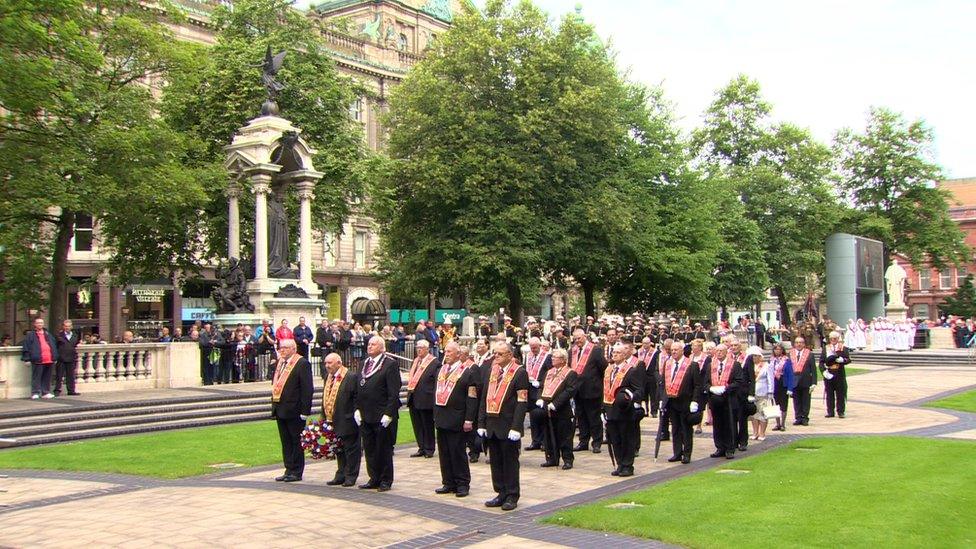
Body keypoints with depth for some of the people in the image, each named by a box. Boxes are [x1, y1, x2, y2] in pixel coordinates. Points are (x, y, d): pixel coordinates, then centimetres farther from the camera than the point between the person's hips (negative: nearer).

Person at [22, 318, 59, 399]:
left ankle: (46, 392, 15)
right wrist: (26, 358, -9)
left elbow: (54, 346, 21)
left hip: (49, 360, 5)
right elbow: (26, 347, -1)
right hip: (38, 360, -5)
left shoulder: (48, 334, 19)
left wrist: (55, 357, 16)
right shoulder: (30, 335, 3)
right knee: (36, 377, -4)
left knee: (47, 377, 9)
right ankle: (35, 393, 0)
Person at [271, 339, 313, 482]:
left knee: (296, 441, 1)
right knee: (286, 442, 13)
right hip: (280, 410, 8)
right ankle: (289, 470, 20)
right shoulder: (280, 363, 14)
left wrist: (305, 410, -18)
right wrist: (274, 404, 14)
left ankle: (297, 472, 8)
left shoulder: (302, 363, -11)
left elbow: (307, 388, -14)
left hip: (294, 410, -8)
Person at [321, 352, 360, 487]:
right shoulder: (328, 377, 14)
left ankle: (351, 476, 9)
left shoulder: (352, 377, -12)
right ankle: (341, 475, 24)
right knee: (338, 450, 15)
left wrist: (355, 415, -17)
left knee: (351, 449, 2)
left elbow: (358, 398, -14)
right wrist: (324, 417, 13)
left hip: (347, 421, -8)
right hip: (332, 422, 8)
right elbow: (325, 399, 18)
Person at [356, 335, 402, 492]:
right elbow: (360, 389, 17)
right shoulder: (365, 364, 14)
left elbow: (394, 392, -13)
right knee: (369, 449, 12)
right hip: (366, 415, 7)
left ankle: (386, 481, 13)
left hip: (382, 416, -7)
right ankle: (374, 479, 22)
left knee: (384, 449, 2)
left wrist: (388, 413, -18)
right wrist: (358, 409, 8)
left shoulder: (390, 364, -9)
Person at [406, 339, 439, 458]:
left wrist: (434, 398, -17)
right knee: (417, 425, 13)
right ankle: (421, 448, 22)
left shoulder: (434, 363, -9)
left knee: (428, 425, 4)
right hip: (413, 399, 7)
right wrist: (409, 392, 11)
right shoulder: (415, 361, 14)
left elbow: (437, 382, -13)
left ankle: (429, 449, 13)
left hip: (425, 399, -7)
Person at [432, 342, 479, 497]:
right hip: (441, 419, 7)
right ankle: (448, 483, 21)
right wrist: (436, 415, 14)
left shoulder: (469, 370, -9)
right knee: (444, 452, 11)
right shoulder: (442, 369, 14)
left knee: (457, 452, -1)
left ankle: (463, 484, 10)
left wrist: (469, 420, -18)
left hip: (457, 420, -7)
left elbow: (472, 397, -13)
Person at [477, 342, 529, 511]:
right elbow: (484, 398, 13)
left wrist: (516, 427, -18)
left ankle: (512, 496, 12)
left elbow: (522, 402, -13)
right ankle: (501, 493, 23)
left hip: (508, 427, -6)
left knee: (510, 462, 3)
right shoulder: (492, 371, 11)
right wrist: (481, 423, 6)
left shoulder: (519, 373, -8)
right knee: (496, 462, 12)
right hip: (492, 427, 6)